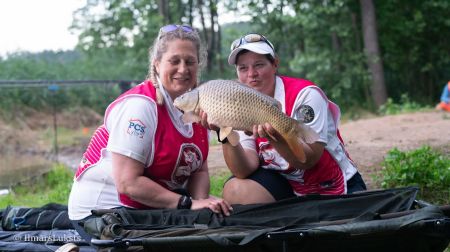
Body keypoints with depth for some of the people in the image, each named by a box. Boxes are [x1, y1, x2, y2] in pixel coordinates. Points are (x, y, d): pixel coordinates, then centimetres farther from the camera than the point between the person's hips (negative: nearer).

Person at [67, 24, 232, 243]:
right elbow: (128, 183, -26)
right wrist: (189, 204, -26)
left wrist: (201, 200, -15)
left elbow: (198, 170, 7)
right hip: (104, 208, -8)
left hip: (152, 208, 8)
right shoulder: (139, 105, -21)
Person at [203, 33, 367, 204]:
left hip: (334, 186, -4)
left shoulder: (305, 94, -18)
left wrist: (275, 137, -43)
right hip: (283, 183, 4)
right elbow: (244, 171, -16)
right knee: (235, 191, -21)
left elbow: (308, 160, -26)